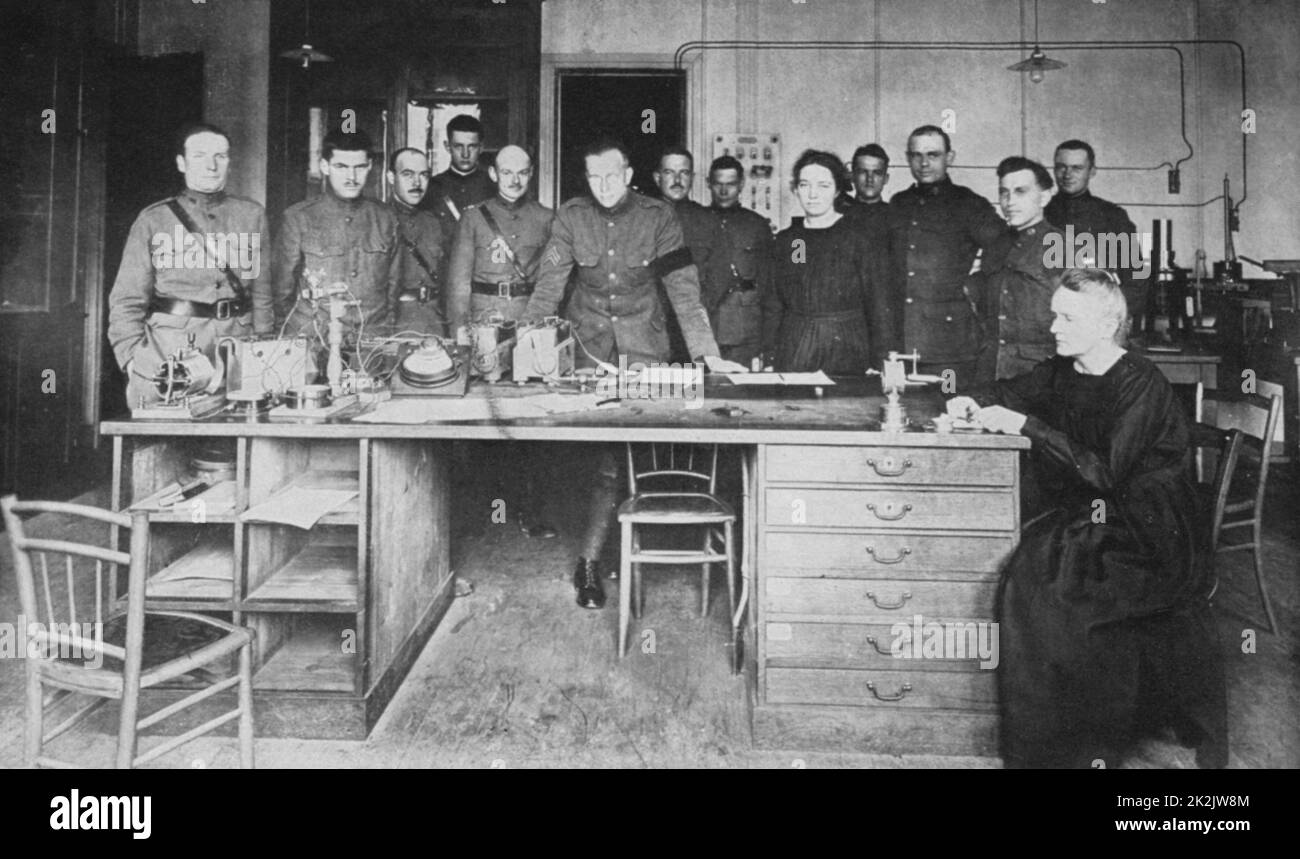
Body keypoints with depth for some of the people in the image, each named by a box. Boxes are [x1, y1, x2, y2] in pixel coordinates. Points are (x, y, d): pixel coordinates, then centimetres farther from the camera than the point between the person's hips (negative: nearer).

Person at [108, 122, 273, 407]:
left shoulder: (251, 216, 11)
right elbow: (127, 300, 5)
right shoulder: (153, 220, 6)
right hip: (166, 359, -1)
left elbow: (262, 295, 8)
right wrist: (133, 357, -7)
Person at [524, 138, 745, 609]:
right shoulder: (571, 216, -2)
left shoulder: (658, 217, -6)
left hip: (643, 344, -1)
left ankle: (588, 560, -2)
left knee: (622, 447, -8)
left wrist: (708, 355, -13)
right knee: (604, 448, -4)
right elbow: (548, 286, -3)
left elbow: (684, 288, -7)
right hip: (589, 341, 1)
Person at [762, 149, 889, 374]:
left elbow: (878, 306, -2)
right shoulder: (784, 241, 8)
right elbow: (772, 305, 10)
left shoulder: (861, 239, -1)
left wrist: (877, 364, -8)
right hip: (792, 352, 2)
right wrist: (768, 359, 2)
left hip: (845, 350, -2)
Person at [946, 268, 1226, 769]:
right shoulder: (1061, 372, 6)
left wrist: (1025, 426, -21)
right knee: (1027, 570, -17)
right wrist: (974, 403, 3)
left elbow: (1106, 472, -22)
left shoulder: (1142, 386, -14)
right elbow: (1010, 392, 25)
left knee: (1052, 586, -26)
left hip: (1148, 534, -6)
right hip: (1081, 515, 7)